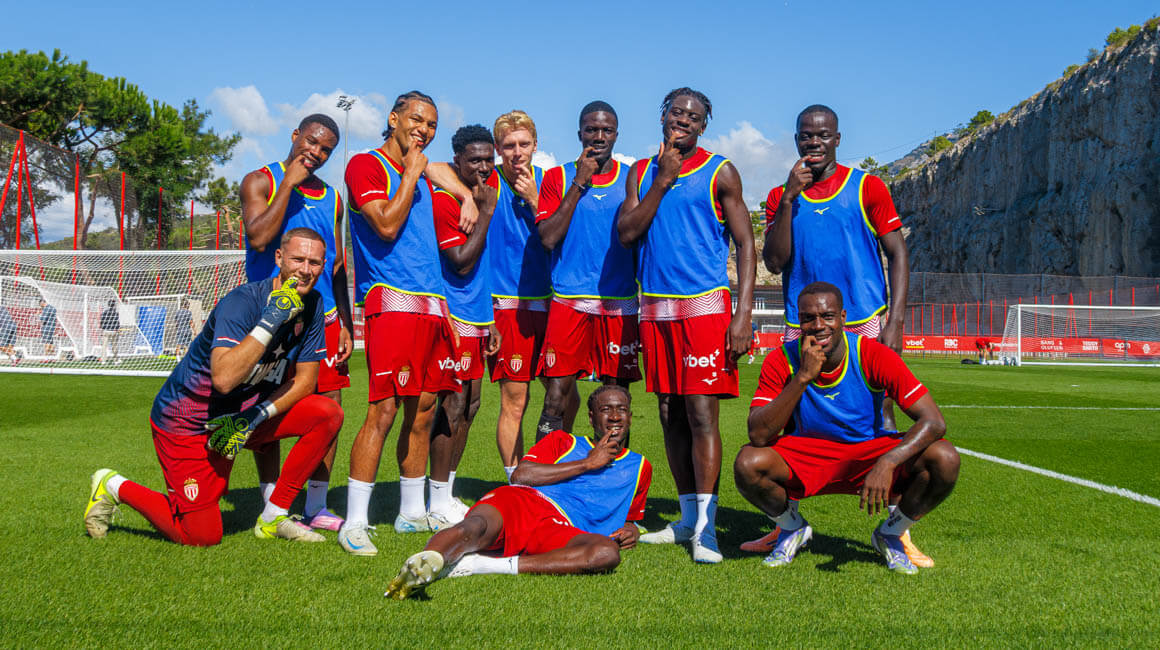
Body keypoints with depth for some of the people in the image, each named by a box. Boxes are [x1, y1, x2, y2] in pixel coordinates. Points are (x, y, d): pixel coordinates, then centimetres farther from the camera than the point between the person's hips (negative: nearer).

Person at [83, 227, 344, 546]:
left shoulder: (312, 304, -5)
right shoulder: (242, 302, -26)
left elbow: (305, 378, -2)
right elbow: (223, 379, -40)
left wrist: (256, 416, -16)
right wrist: (272, 319, -42)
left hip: (244, 411, 7)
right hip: (188, 420, -7)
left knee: (328, 413, -14)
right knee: (203, 536, -7)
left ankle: (273, 516, -3)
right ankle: (115, 487, 17)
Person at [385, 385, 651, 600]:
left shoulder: (638, 467, 32)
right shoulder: (562, 441, 27)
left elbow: (630, 515, 43)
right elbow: (520, 475, 10)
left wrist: (631, 529, 16)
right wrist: (587, 463, 11)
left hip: (561, 529, 0)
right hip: (522, 500, 0)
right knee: (476, 526, -36)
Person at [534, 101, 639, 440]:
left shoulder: (632, 178, 10)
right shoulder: (558, 177, 7)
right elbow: (548, 237, -5)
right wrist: (579, 184, -7)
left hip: (620, 303, 1)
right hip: (568, 301, -1)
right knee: (557, 396, -5)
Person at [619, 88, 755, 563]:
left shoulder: (720, 173, 2)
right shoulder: (642, 172, 14)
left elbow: (745, 243, -1)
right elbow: (626, 233, 2)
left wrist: (743, 314, -11)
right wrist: (662, 181, -6)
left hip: (705, 306, -4)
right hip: (654, 309, 5)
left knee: (701, 412, -11)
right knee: (671, 414, 8)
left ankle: (705, 526, -10)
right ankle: (687, 518, 17)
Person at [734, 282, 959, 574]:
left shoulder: (874, 356, -18)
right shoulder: (782, 361, -15)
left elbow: (933, 422, -22)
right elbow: (758, 435, -26)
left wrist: (887, 463, -38)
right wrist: (803, 378, -34)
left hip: (868, 452, 0)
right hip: (805, 457, 0)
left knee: (944, 460, -26)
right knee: (747, 463, -31)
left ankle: (890, 534, 4)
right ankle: (792, 528, 5)